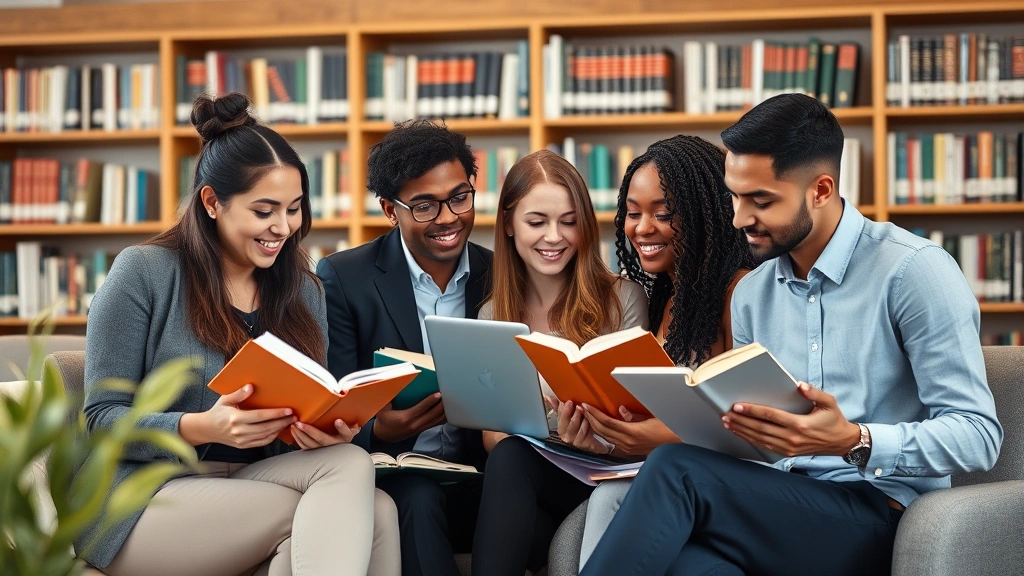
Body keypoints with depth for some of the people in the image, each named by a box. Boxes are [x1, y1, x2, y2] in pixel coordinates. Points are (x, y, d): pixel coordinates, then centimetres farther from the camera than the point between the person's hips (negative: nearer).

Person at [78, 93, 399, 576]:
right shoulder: (143, 272, -3)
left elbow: (311, 409, 14)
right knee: (342, 514, -30)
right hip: (144, 500, -5)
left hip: (254, 483, 5)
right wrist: (204, 427, -24)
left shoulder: (303, 292, 12)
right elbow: (100, 419, -6)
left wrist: (329, 428, -12)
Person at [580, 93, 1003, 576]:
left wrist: (855, 442, -25)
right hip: (780, 511, 4)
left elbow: (979, 435, -10)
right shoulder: (752, 293, 16)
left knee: (677, 470, -28)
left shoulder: (914, 270, -5)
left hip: (880, 516, -4)